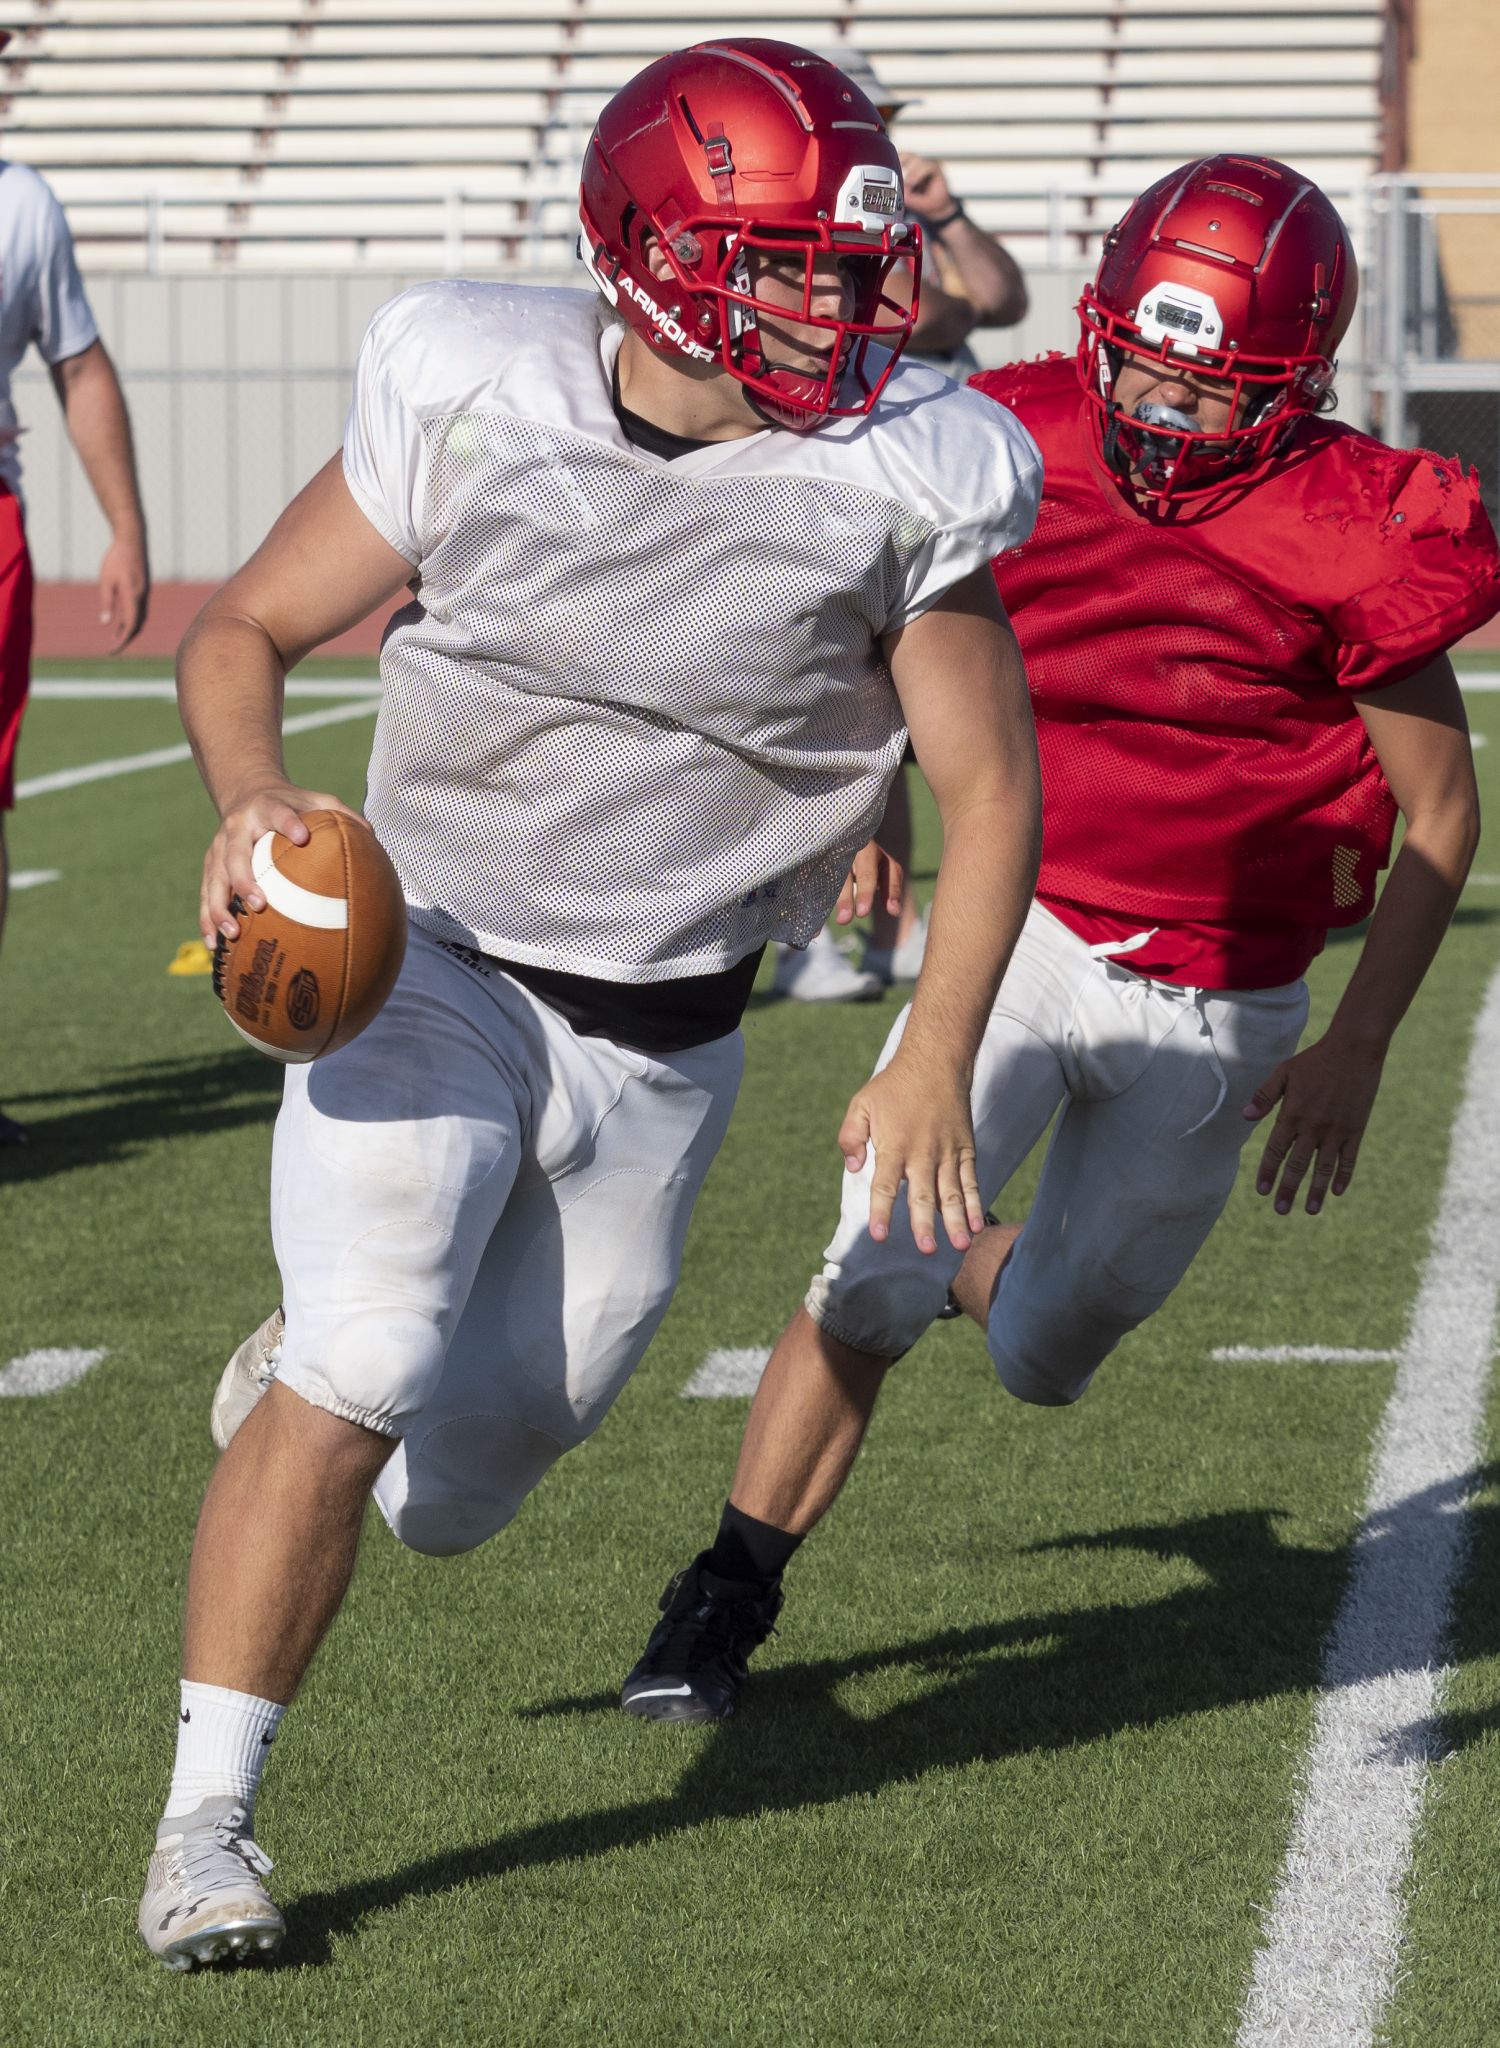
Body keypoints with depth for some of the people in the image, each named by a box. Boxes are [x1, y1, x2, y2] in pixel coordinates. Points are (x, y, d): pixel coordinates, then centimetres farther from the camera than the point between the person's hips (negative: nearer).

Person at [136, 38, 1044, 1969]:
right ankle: (207, 1823, -6)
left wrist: (934, 1059, -16)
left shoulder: (901, 477, -12)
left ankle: (321, 1375, 48)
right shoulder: (472, 395, -11)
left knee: (443, 1499, 11)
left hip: (659, 1043, 2)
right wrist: (252, 794, -22)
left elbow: (991, 788, -4)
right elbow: (242, 629, -1)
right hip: (428, 961, -2)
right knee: (351, 1390, -20)